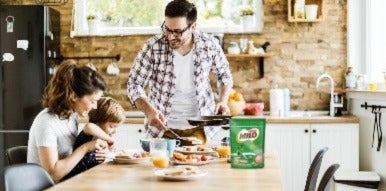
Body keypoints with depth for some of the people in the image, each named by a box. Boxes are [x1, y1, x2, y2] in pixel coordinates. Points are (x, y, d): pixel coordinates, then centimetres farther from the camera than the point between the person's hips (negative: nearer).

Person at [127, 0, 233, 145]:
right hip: (163, 127, -1)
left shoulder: (209, 45, -9)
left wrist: (223, 101, -7)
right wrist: (149, 111, -25)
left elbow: (224, 75, 8)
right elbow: (134, 84, -9)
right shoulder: (153, 47, -15)